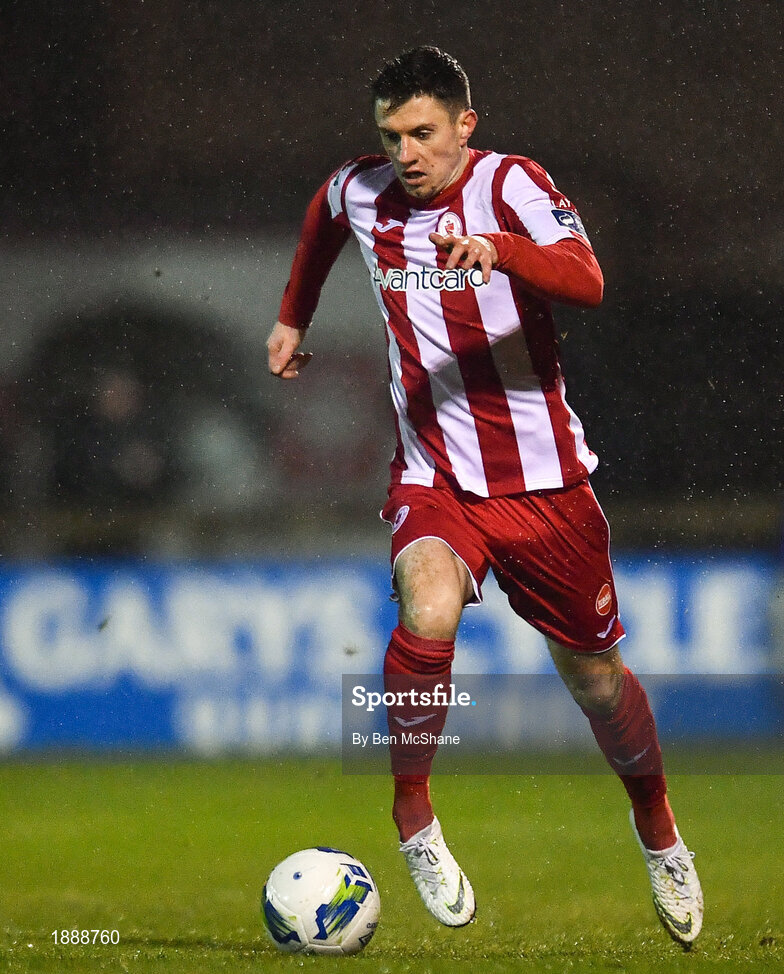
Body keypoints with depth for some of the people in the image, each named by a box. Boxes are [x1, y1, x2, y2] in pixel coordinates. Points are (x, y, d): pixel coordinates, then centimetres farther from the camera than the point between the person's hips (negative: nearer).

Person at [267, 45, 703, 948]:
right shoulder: (359, 191, 0)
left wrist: (499, 251, -48)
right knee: (427, 614, -30)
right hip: (434, 477, 1)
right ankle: (413, 816, -12)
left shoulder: (510, 184, -13)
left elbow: (586, 281, -31)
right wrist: (292, 318, 35)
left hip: (543, 476, -1)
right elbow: (322, 219, 27)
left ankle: (656, 827, 39)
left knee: (594, 674, 11)